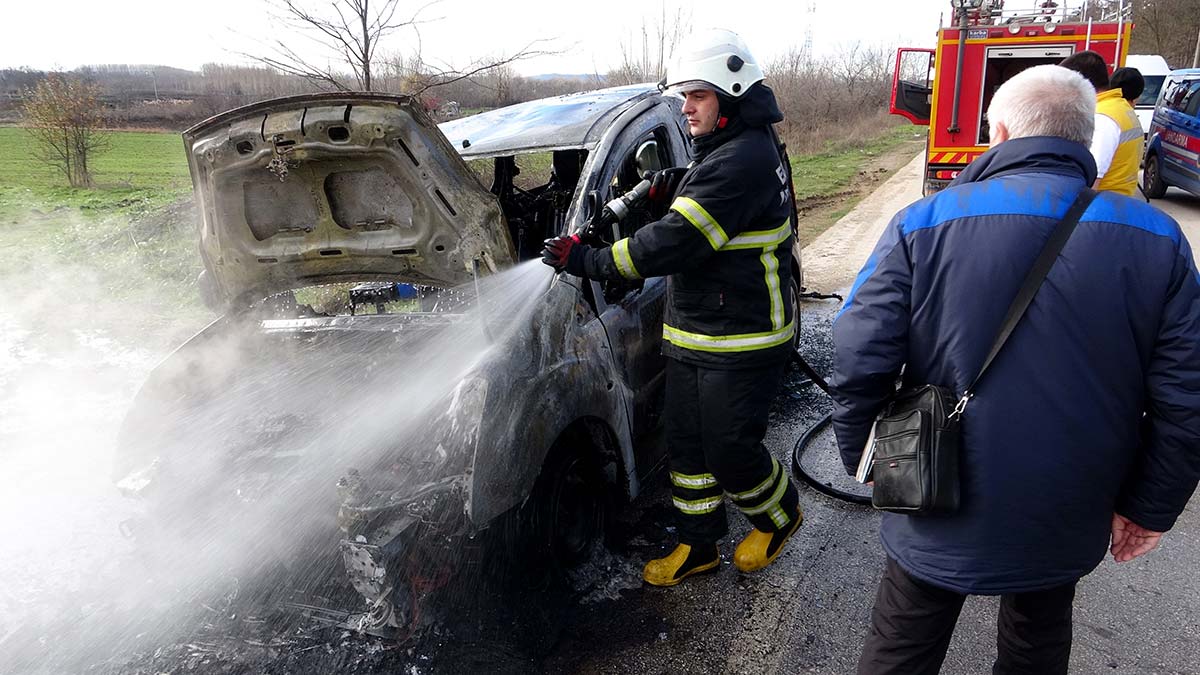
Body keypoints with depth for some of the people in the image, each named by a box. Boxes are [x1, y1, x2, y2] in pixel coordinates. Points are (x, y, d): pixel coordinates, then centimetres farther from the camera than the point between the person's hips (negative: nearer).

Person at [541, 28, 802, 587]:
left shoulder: (744, 158, -22)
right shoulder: (721, 151, 11)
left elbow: (676, 242, -28)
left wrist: (590, 261, -23)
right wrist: (671, 184, 8)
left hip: (741, 341, -10)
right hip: (691, 334, 10)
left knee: (730, 452, 3)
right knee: (688, 446, 15)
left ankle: (779, 517, 33)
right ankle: (698, 546, 32)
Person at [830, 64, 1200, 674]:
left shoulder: (923, 224, -15)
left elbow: (859, 363, -17)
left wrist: (863, 462, 0)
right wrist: (1149, 509, 7)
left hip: (938, 524, -2)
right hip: (1067, 530, 3)